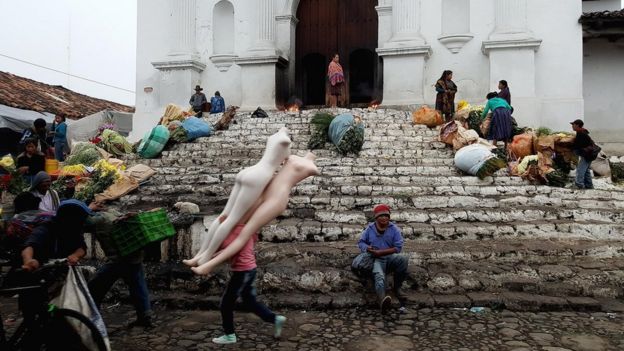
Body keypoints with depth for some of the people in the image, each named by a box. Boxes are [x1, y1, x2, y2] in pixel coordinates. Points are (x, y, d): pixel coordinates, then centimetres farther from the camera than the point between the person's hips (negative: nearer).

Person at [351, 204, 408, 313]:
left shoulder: (394, 229, 8)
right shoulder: (370, 228, 13)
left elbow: (398, 247, -1)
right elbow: (361, 242, 16)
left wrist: (380, 252, -10)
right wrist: (367, 248, -8)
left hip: (390, 257, 1)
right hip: (376, 259, -1)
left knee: (402, 259, -33)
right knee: (379, 275, -34)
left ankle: (397, 287, -13)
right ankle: (382, 300, -63)